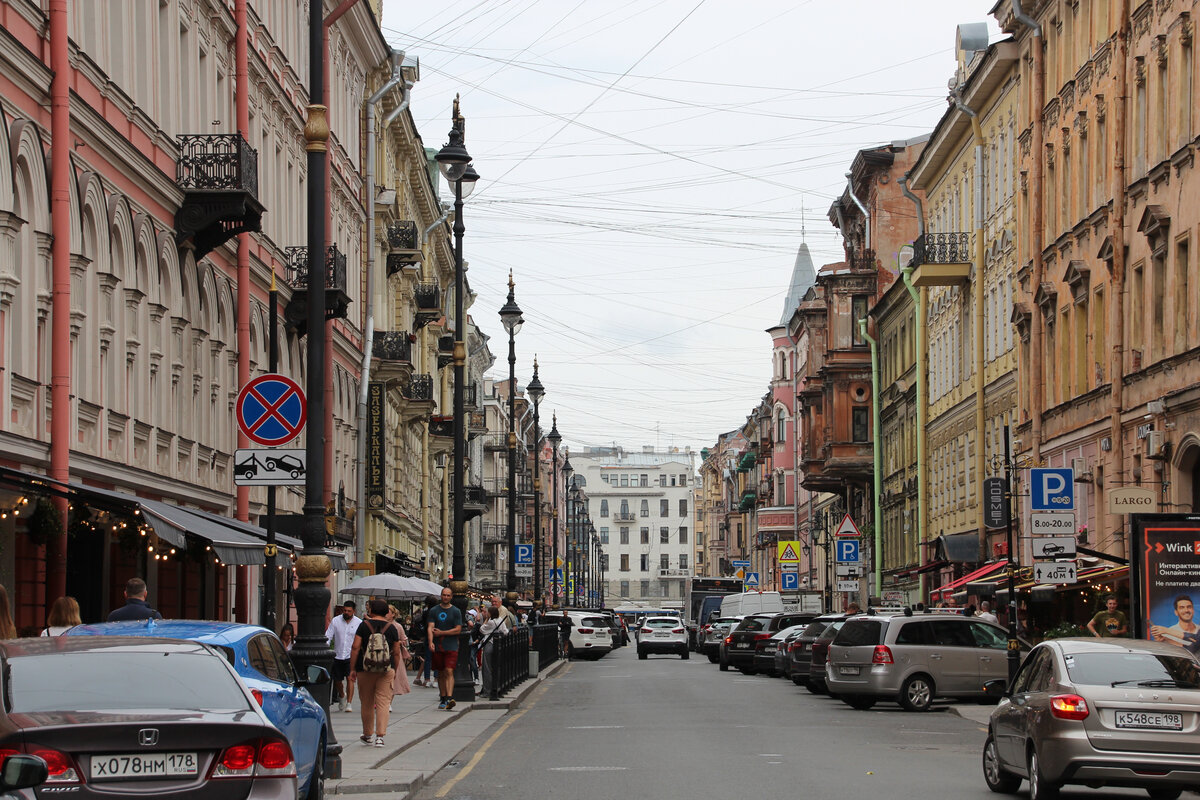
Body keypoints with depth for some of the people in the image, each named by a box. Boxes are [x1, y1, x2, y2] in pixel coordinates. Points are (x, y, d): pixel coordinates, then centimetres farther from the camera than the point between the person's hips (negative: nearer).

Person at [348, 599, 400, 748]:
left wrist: (352, 669, 0)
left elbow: (355, 648, -5)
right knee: (383, 702, -2)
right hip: (386, 669, 0)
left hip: (365, 669, 0)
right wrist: (395, 671, 16)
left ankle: (368, 735, 23)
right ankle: (380, 736, -12)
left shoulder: (364, 625, 0)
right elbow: (396, 652, 4)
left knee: (366, 703, 12)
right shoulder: (391, 627, 3)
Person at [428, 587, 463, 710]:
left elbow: (458, 630, -3)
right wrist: (431, 642, -17)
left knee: (449, 672, -14)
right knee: (441, 673, 8)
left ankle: (449, 698, -23)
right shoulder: (434, 610, 7)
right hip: (437, 647, 2)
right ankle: (443, 699, 16)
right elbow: (430, 627, -1)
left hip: (451, 647, -2)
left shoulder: (456, 611, 3)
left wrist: (441, 633, -7)